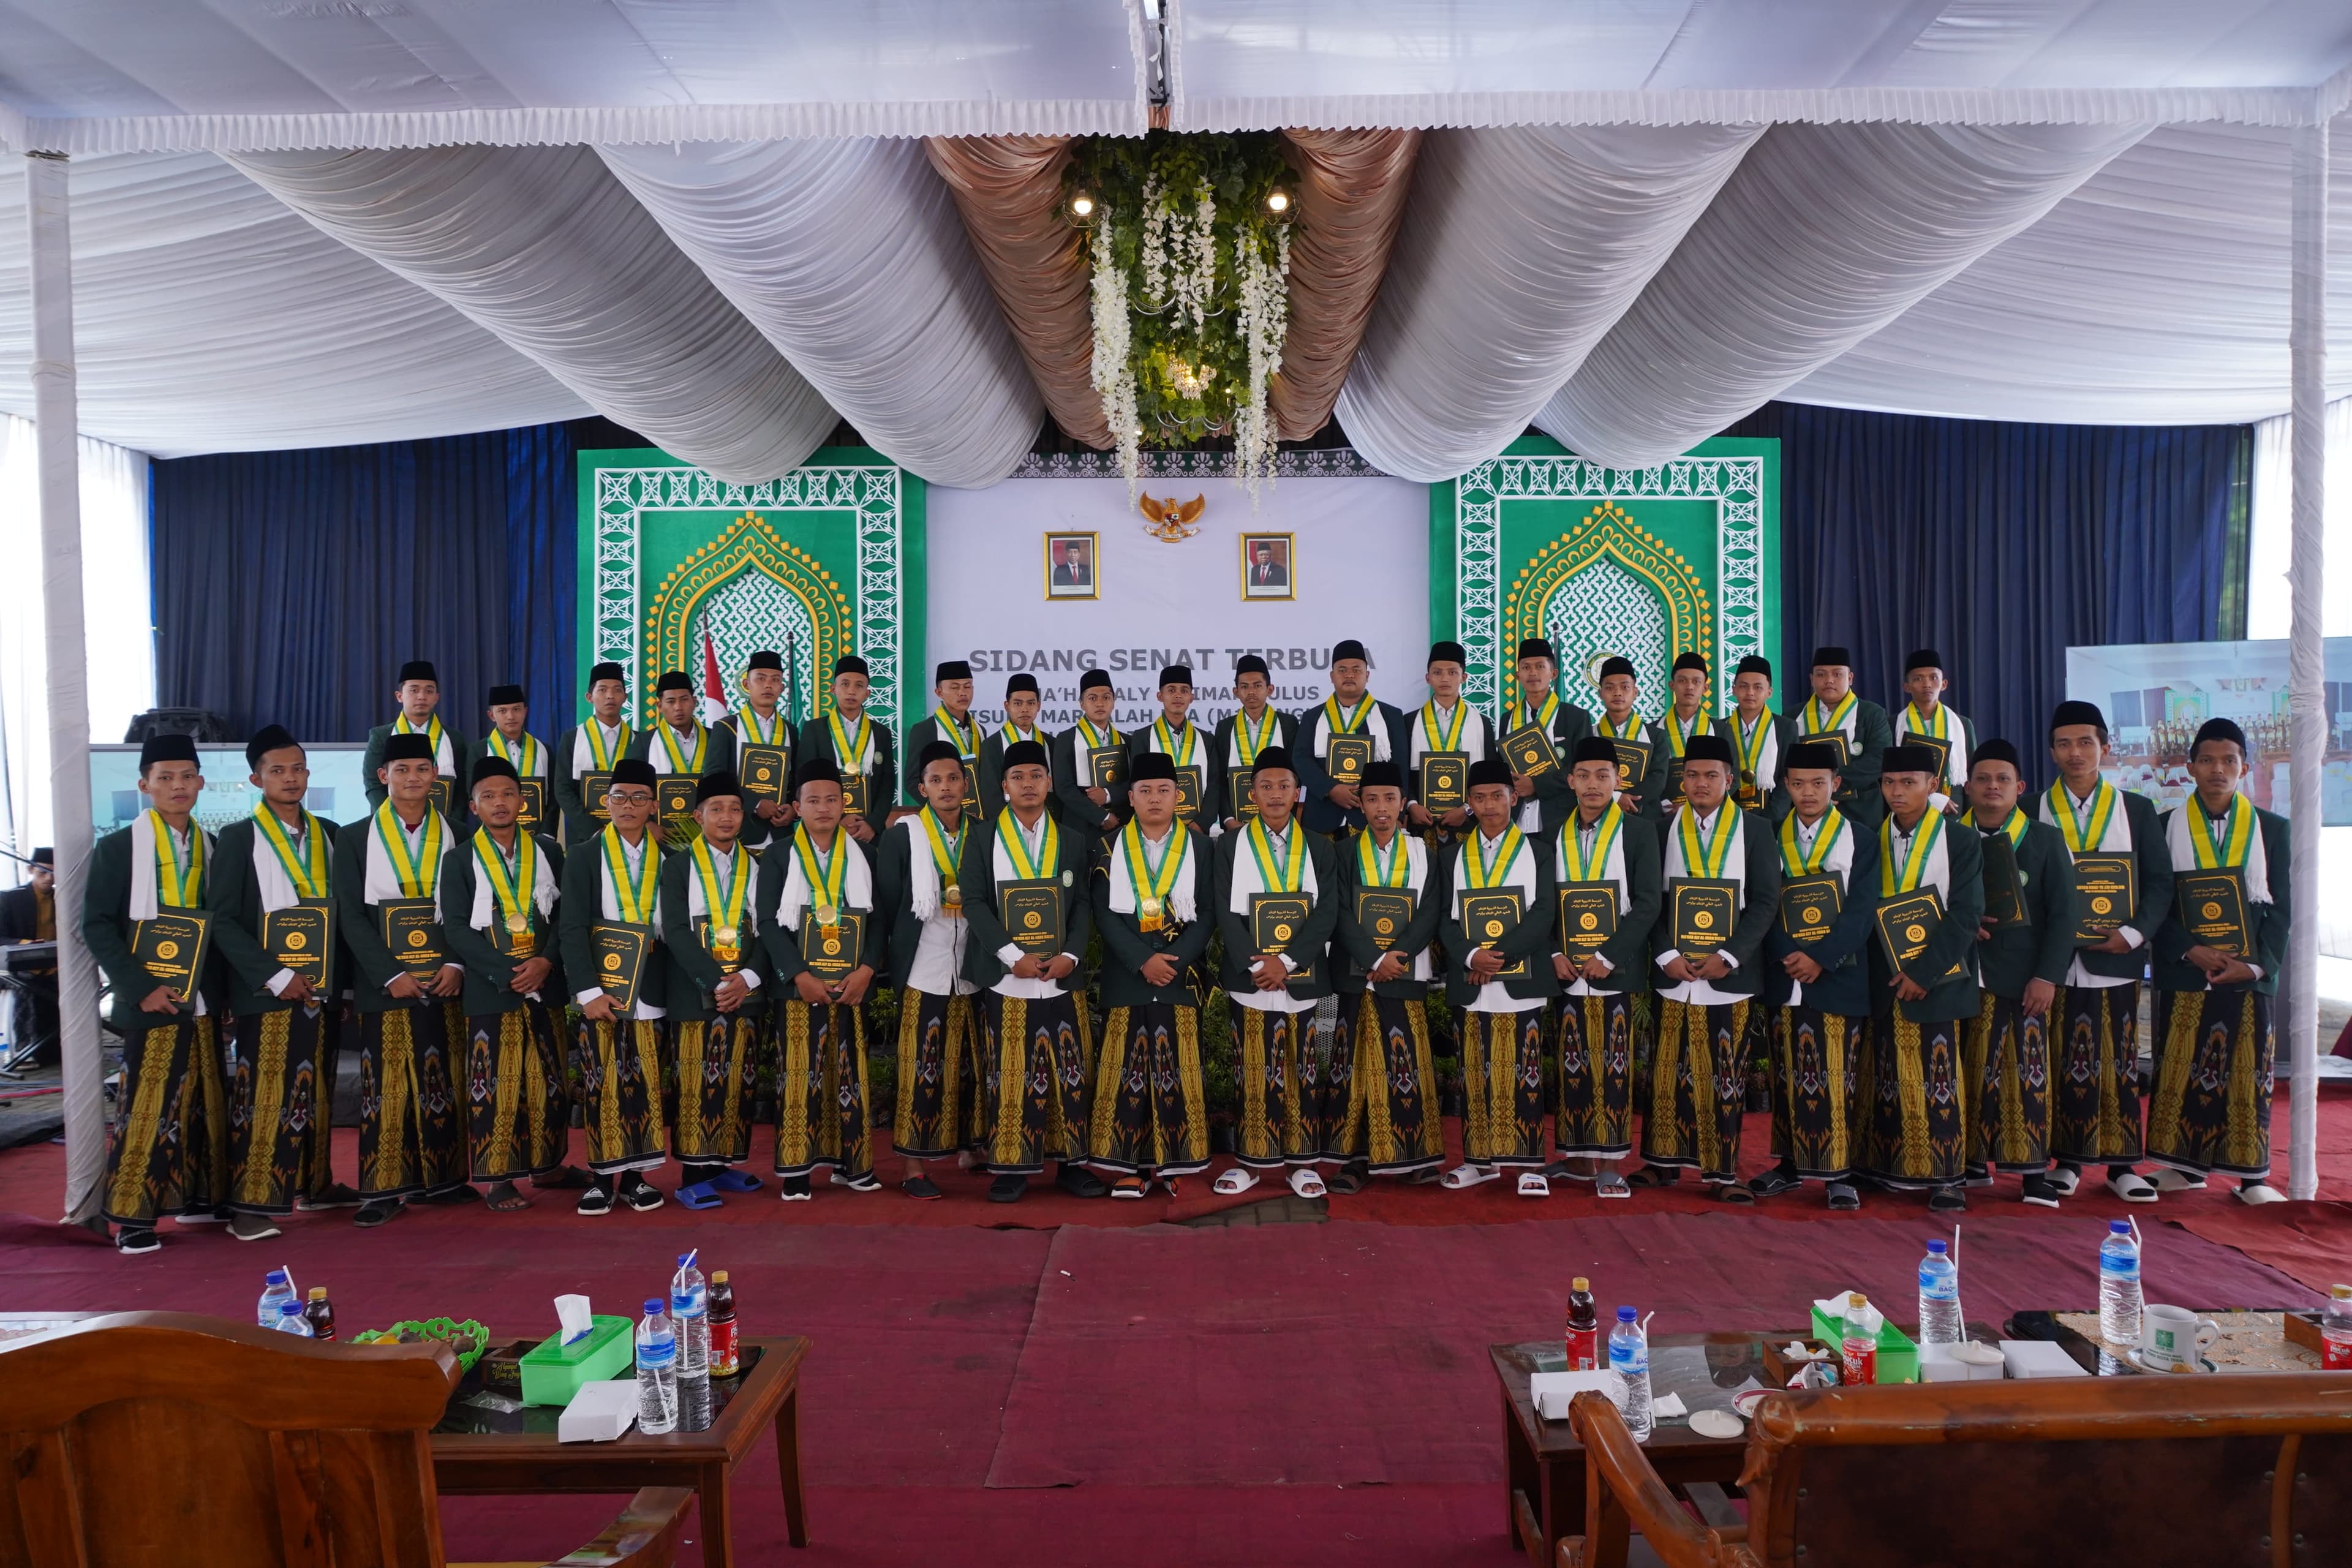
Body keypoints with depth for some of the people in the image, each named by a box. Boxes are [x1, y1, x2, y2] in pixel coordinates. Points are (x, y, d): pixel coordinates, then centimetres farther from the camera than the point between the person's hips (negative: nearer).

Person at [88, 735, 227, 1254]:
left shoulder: (212, 847, 10)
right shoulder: (117, 848, -3)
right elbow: (97, 926, -7)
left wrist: (223, 987, 3)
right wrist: (140, 987, -15)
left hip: (204, 1002, 5)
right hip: (151, 1002, -5)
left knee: (205, 1103, 10)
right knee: (146, 1107, -5)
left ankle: (197, 1196, 22)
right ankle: (132, 1215, 4)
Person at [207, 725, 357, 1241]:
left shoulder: (328, 834, 10)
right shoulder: (238, 838, -3)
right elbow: (222, 920, -9)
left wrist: (339, 980, 4)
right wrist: (276, 976, -15)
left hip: (322, 990, 5)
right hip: (266, 993, -5)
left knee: (316, 1093, 13)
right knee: (261, 1096, -5)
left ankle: (314, 1183, 24)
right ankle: (250, 1203, 0)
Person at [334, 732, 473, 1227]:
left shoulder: (456, 837, 9)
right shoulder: (355, 838, 4)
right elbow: (351, 916, -2)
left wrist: (456, 965, -10)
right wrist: (391, 974, -12)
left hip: (445, 979, 2)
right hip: (384, 984, -2)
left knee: (443, 1082, 5)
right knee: (386, 1085, -1)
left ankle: (441, 1178, 15)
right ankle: (384, 1187, 5)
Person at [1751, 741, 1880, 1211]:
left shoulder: (1862, 841, 3)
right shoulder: (1770, 839, 8)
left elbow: (1861, 912, -5)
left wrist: (1820, 957, -15)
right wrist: (1787, 956, -12)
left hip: (1839, 977, -2)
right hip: (1784, 977, 2)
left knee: (1838, 1079, -1)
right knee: (1789, 1076, 7)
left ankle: (1839, 1173, 6)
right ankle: (1791, 1164, 17)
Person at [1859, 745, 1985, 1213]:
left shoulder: (1961, 840, -2)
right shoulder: (1871, 838, 7)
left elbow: (1965, 915, -9)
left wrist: (1922, 971, -15)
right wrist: (1889, 972, -2)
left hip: (1936, 979, -3)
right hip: (1885, 979, 3)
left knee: (1939, 1077, -1)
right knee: (1890, 1075, 5)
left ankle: (1945, 1176, 6)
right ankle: (1897, 1168, 14)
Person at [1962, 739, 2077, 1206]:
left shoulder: (2045, 839, 3)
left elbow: (2062, 913, 0)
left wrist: (2048, 976, -9)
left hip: (2026, 981, -1)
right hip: (1970, 978, 2)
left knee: (2030, 1071, -1)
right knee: (1978, 1073, 5)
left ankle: (2035, 1170, 4)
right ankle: (1976, 1162, 14)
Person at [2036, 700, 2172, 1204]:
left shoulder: (2138, 810, 8)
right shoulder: (2032, 812, 5)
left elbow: (2159, 882, 3)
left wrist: (2133, 933, -12)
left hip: (2116, 962, 1)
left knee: (2121, 1062, 4)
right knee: (2063, 1062, 2)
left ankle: (2122, 1165, 12)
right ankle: (2067, 1161, 12)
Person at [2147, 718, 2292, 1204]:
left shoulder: (2272, 829, 7)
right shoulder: (2167, 827, 4)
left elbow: (2281, 908, 4)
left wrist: (2256, 964, -9)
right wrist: (2192, 950, -13)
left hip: (2249, 972, 0)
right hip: (2183, 973, 0)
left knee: (2247, 1073, 2)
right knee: (2181, 1069, 2)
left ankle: (2252, 1175, 10)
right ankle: (2187, 1165, 13)